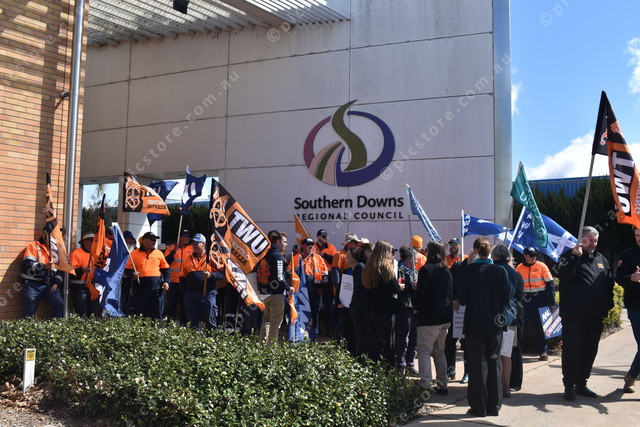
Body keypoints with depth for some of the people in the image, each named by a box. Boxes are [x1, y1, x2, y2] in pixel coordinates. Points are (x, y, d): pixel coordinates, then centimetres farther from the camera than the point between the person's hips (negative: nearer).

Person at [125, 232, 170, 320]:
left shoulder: (159, 253, 12)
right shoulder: (134, 254, 6)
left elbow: (165, 269, 16)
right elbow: (128, 269, 6)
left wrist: (166, 281, 2)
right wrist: (133, 274, -15)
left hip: (156, 288, 2)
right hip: (140, 288, -2)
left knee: (157, 315, 1)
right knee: (141, 314, 3)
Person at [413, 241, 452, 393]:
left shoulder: (426, 269, -11)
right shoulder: (447, 271, 12)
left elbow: (421, 292, -15)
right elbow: (451, 293, 15)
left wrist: (416, 308, -2)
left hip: (429, 316, -8)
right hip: (445, 316, 8)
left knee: (424, 350, -3)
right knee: (439, 350, 16)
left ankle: (425, 385, -8)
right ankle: (442, 385, 18)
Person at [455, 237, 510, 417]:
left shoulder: (469, 270, -10)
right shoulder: (500, 271, -4)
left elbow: (463, 298, -9)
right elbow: (506, 299, 0)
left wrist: (458, 302, 13)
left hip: (474, 323, -2)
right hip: (495, 324, 2)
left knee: (477, 364, 5)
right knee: (494, 362, 12)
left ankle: (479, 406, 9)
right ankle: (494, 406, 17)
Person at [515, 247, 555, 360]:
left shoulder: (541, 266, 1)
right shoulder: (519, 268, 7)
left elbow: (550, 284, 0)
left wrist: (552, 302, -6)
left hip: (540, 301, -1)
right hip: (525, 302, 1)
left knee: (541, 327, 3)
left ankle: (542, 351, 14)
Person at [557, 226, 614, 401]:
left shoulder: (601, 259, 16)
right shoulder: (570, 256, -2)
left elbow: (609, 283, 19)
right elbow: (563, 276, -20)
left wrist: (608, 305, 8)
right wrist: (574, 256, -25)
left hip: (595, 315, 6)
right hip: (574, 314, -6)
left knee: (590, 350, 11)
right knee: (572, 349, -4)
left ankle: (581, 383, 23)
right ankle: (569, 386, 4)